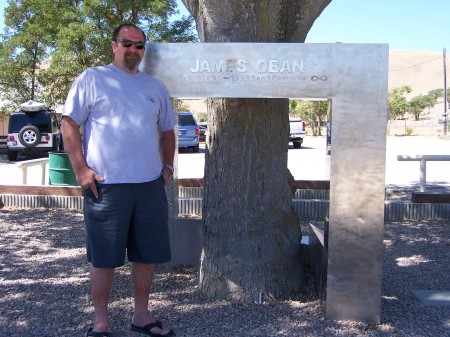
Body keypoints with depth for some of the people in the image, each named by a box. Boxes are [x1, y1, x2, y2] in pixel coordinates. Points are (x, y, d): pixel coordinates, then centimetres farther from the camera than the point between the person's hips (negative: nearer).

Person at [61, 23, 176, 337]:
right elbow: (69, 124, -3)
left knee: (148, 253, 10)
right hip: (106, 184, -4)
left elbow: (167, 130, 22)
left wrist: (167, 166, 9)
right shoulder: (92, 79, 1)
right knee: (104, 257, 3)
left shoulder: (155, 86, 15)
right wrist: (81, 169, -11)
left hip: (150, 183, 5)